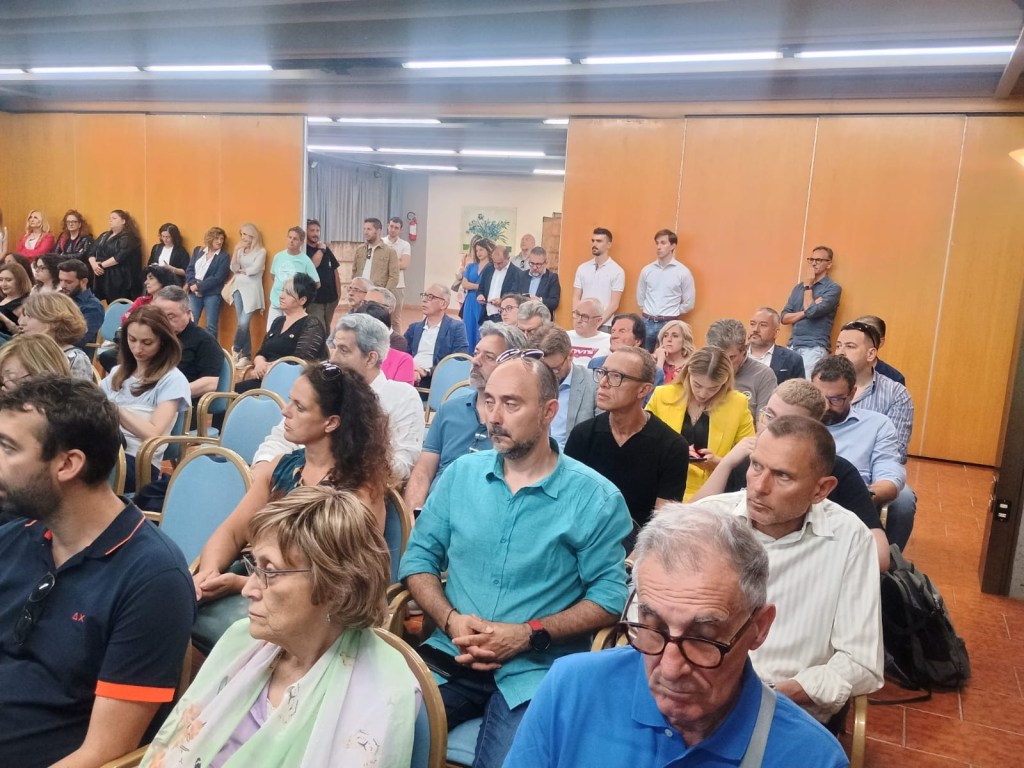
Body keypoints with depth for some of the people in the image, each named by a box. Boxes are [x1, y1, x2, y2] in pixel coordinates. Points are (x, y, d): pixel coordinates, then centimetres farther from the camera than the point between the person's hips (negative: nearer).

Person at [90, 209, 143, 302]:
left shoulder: (128, 238, -4)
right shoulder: (104, 236, 19)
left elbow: (120, 256, -17)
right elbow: (92, 252, 13)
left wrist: (102, 265, -15)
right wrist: (94, 264, -8)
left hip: (119, 280, -7)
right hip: (102, 278, 7)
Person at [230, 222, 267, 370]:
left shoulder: (261, 251, -3)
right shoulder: (240, 250, 12)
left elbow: (255, 269, -13)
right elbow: (233, 268, 2)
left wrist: (241, 270, 2)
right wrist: (236, 250, -6)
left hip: (252, 290, -5)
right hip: (239, 289, 5)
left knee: (243, 323, -12)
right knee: (243, 324, 3)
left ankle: (236, 350, 9)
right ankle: (246, 356, 8)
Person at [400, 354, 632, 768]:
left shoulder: (595, 497, -6)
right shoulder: (461, 473, 6)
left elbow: (609, 596, -6)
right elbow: (419, 558, 9)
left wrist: (528, 634, -15)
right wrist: (451, 620, -9)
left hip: (537, 668, -3)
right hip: (453, 654, 3)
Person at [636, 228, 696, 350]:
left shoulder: (683, 272, -5)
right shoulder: (646, 270, 5)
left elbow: (689, 303, 0)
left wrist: (672, 313, 4)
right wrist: (649, 312, 12)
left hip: (669, 324, -3)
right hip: (647, 322, 3)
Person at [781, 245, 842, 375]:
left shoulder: (833, 288, -2)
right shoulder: (799, 287, 15)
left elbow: (812, 311, -15)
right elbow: (784, 318, 9)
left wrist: (807, 285, -3)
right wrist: (805, 312, -9)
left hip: (814, 348, -5)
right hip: (792, 346, 5)